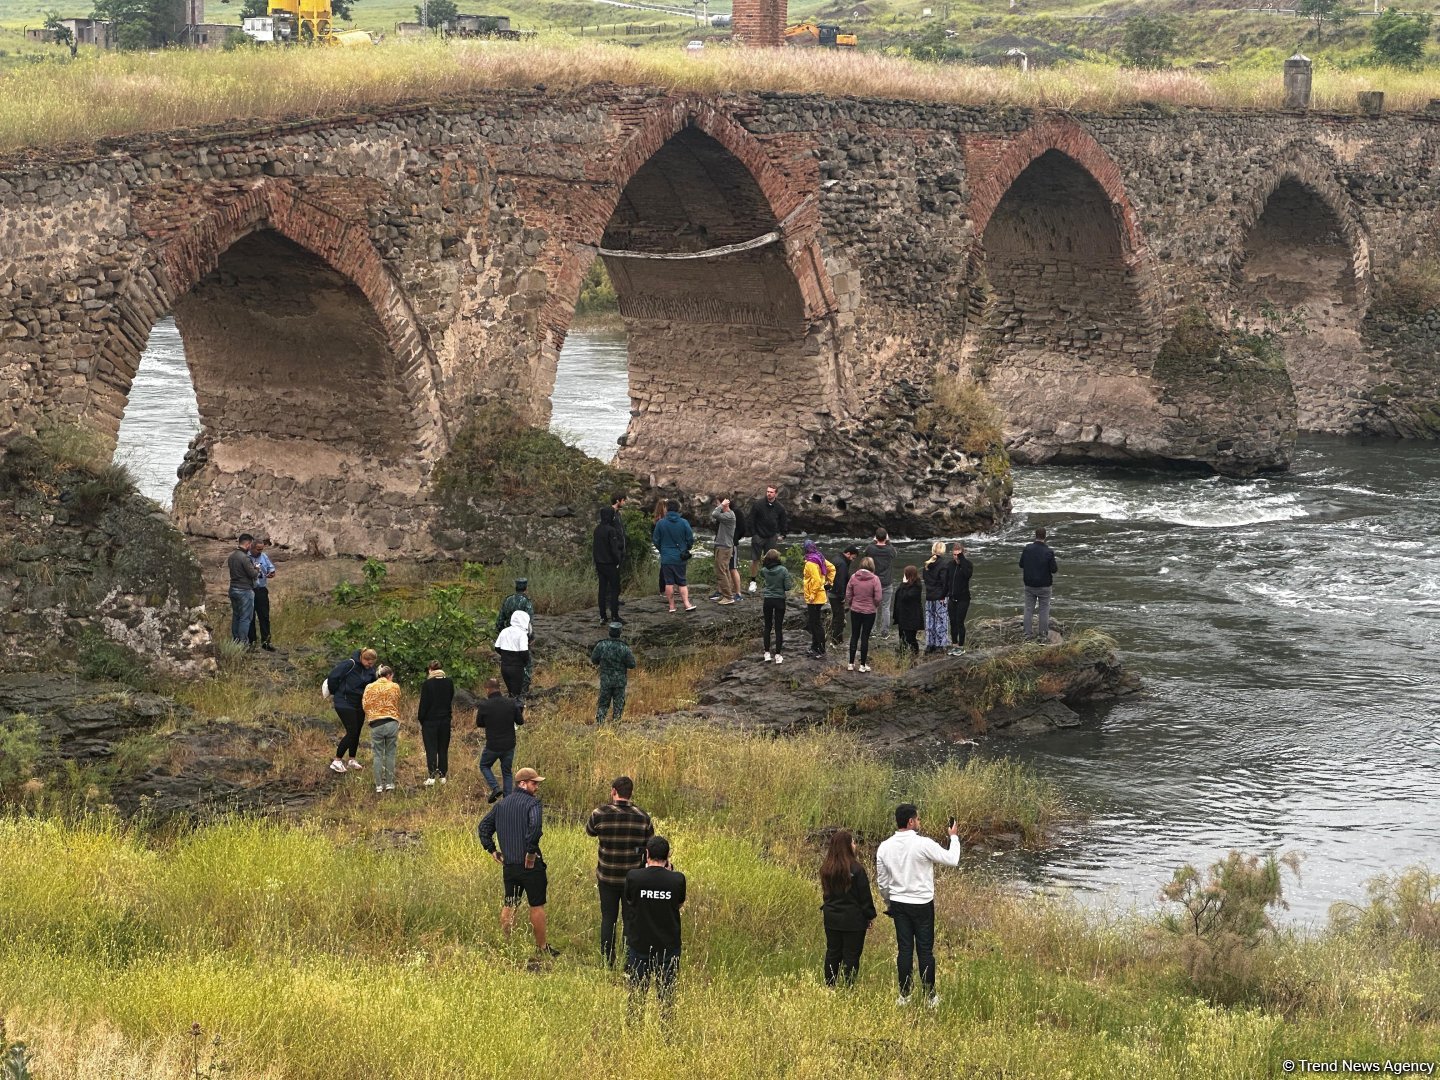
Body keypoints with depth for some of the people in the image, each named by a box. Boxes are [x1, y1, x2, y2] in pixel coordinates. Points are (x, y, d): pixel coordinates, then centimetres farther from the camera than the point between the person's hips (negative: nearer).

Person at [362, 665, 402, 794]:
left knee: (377, 755, 5)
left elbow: (365, 705, 2)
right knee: (390, 754, 9)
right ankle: (390, 783, 11)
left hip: (376, 724, 0)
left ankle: (379, 785, 3)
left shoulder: (370, 688, 3)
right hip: (392, 723, 0)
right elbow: (397, 705, 12)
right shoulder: (395, 687, 4)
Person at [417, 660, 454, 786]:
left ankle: (431, 777, -6)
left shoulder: (428, 684, -13)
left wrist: (421, 721, -1)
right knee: (443, 749, 12)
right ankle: (442, 776, 14)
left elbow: (424, 704, -9)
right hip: (445, 720, 4)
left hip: (430, 720, -4)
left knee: (431, 749, 0)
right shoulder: (449, 683, 1)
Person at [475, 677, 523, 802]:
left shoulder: (484, 706, -14)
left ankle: (495, 788, 1)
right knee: (507, 772, 17)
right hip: (509, 745, 3)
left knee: (484, 765, 21)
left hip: (492, 745, -3)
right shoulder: (511, 703, -8)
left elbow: (479, 724, 0)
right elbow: (520, 721, 0)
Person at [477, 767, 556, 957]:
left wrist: (491, 850, 14)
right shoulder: (532, 803, -11)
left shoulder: (502, 804, 12)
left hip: (509, 864, 6)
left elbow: (484, 826, 16)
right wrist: (531, 850, -19)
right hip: (530, 864, -6)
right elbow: (535, 826, -29)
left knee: (509, 905, 15)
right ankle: (541, 947, 9)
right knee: (537, 906, 3)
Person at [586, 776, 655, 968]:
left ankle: (607, 961, 13)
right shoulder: (642, 817, -9)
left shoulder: (600, 814, -12)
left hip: (607, 877, 0)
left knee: (608, 918, 11)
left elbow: (589, 832, 9)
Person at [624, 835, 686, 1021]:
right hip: (669, 946, 0)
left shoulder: (633, 877, -16)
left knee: (636, 993, 14)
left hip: (639, 945, 0)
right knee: (666, 993, 13)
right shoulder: (677, 879, -14)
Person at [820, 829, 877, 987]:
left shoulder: (826, 869, 1)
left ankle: (829, 986, 19)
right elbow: (865, 895, -11)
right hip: (853, 920, -6)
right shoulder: (855, 869, -17)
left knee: (833, 952, 14)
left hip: (832, 918, 6)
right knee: (851, 955, 1)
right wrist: (870, 916, 0)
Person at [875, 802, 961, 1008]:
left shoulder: (884, 848, -2)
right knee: (925, 950, 4)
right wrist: (954, 837, 8)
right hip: (922, 904, -4)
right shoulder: (923, 844, -18)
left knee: (904, 950, 10)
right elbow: (952, 860, -8)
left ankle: (904, 995, 14)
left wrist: (888, 903, 23)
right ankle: (930, 996, 11)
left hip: (899, 904, 4)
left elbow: (882, 882, 7)